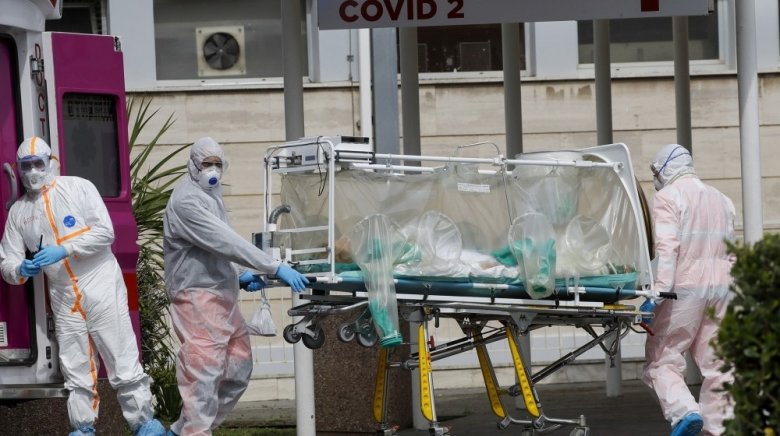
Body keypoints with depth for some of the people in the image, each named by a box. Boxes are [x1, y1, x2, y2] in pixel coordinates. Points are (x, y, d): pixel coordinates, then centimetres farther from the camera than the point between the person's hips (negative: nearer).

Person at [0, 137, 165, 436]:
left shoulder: (79, 188, -3)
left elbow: (105, 232, -11)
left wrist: (63, 250, -20)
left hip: (101, 286, -4)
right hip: (63, 297, 4)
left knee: (123, 363, -6)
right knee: (76, 371, 9)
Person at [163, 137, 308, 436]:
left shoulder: (210, 196, 18)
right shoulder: (186, 201, -15)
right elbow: (225, 242, -24)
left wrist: (238, 277, 8)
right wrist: (276, 268, -27)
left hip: (222, 297, 10)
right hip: (198, 298, -10)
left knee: (238, 371, 11)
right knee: (204, 373, -10)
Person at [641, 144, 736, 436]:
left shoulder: (668, 197, -2)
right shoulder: (721, 200, 21)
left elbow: (667, 247, -14)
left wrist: (658, 292, -19)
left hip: (685, 288, -6)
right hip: (722, 288, 7)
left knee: (661, 358, -3)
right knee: (716, 362, 8)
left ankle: (684, 411, -22)